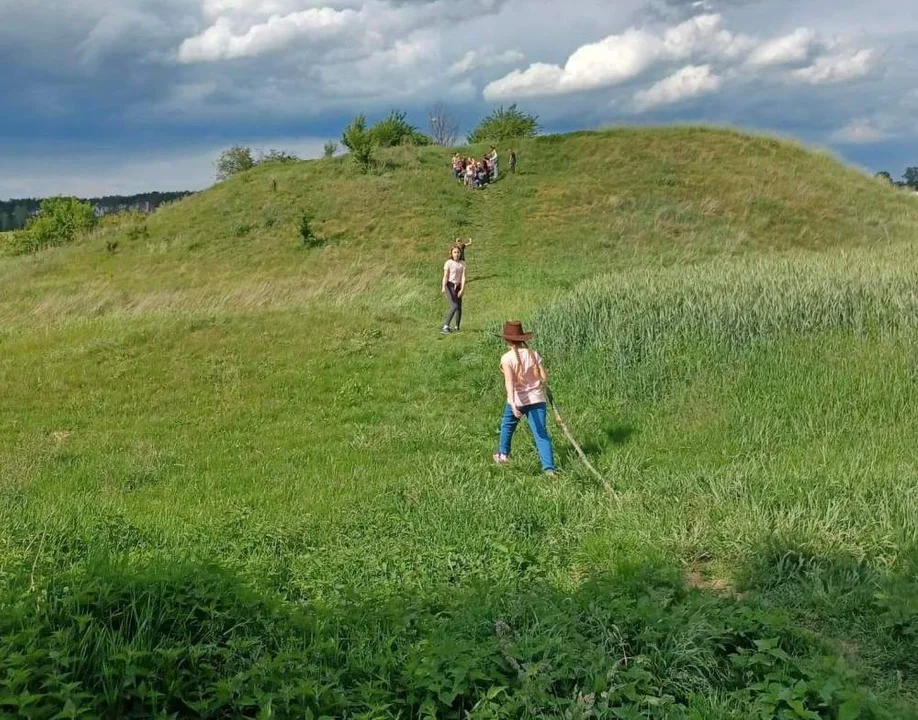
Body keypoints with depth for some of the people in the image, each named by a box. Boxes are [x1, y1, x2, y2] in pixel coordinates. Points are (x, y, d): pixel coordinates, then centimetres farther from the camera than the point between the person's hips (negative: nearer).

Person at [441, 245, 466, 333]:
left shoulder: (462, 264, 5)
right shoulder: (448, 263, -8)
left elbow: (463, 277, -3)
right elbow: (445, 276, -15)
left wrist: (462, 289, -14)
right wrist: (444, 287, -28)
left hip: (457, 287, 5)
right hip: (449, 286, -5)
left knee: (459, 307, 8)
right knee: (454, 306, -20)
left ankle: (457, 327, 23)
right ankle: (446, 326, -21)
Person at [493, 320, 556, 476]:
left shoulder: (507, 358, -12)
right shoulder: (533, 354, -1)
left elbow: (509, 381, -23)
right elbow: (544, 377, -1)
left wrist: (513, 403, -32)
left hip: (517, 400, -2)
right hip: (537, 399, 2)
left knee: (507, 426, 27)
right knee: (541, 433, -1)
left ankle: (503, 454, 44)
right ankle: (548, 467, -11)